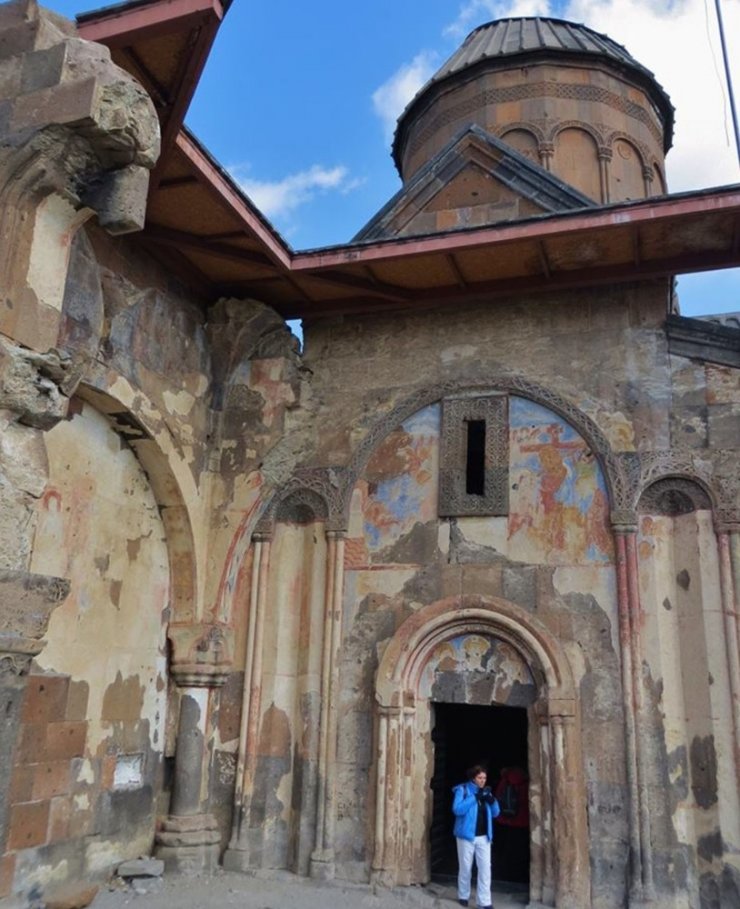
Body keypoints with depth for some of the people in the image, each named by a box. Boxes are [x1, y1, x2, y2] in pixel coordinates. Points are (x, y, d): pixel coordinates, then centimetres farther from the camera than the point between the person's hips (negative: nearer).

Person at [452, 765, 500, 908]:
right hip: (466, 836, -4)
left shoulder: (485, 791, 8)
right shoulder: (462, 790, -8)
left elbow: (495, 813, 10)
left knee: (485, 868, -2)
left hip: (484, 837, 4)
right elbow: (457, 809, -22)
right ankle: (463, 896, 27)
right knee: (465, 868, 8)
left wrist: (492, 800, -11)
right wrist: (475, 797, -26)